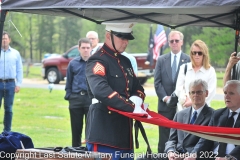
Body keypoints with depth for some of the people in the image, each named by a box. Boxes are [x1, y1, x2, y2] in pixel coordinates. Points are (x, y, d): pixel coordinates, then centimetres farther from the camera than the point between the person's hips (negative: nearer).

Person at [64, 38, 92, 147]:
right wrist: (68, 96, 4)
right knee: (76, 128, 8)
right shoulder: (73, 63, 8)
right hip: (76, 99, 2)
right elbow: (69, 82, 12)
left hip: (91, 98, -2)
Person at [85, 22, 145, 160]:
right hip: (104, 133, -9)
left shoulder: (126, 62, 19)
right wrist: (131, 107, -29)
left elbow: (138, 88, 22)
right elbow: (100, 90, -26)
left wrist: (136, 100, -4)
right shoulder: (98, 61, -10)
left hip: (124, 133, 9)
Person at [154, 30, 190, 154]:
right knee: (164, 138, 3)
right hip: (165, 105, 2)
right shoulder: (161, 60, 11)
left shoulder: (189, 60, 1)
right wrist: (165, 97, -6)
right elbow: (157, 82, 6)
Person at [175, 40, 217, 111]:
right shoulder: (184, 68, 13)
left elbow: (211, 92, -4)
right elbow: (179, 88, 7)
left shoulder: (210, 71, 4)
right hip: (184, 108, 2)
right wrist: (186, 99, -11)